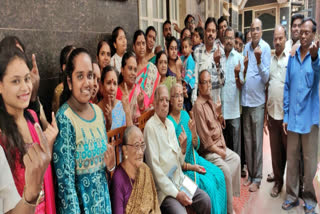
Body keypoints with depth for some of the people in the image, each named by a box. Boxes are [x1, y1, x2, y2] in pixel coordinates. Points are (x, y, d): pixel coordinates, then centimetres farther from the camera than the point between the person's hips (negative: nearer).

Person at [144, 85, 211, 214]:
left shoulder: (170, 124, 10)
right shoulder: (150, 127, -14)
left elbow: (179, 162, 12)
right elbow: (154, 168, -18)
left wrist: (183, 148, -9)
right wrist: (176, 193, -17)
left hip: (180, 180, 7)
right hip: (163, 187, -7)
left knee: (205, 200, -3)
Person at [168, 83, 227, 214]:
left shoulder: (185, 114, 3)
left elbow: (196, 146, 5)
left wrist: (194, 132, -14)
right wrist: (190, 167, -16)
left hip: (194, 159, 7)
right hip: (181, 167, -6)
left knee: (218, 175, -4)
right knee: (208, 184, -19)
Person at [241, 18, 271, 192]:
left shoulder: (265, 48, -6)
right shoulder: (246, 47, 11)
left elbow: (266, 78, -12)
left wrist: (259, 61, -26)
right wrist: (244, 68, -4)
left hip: (257, 100, -6)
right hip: (245, 99, 6)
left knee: (257, 141, 2)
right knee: (247, 140, 12)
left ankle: (257, 178, 14)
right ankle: (250, 175, 25)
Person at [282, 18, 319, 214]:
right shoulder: (292, 57, 8)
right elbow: (287, 87, 9)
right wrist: (285, 115, 6)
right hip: (293, 117, 4)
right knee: (292, 157, 11)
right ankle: (292, 195, 25)